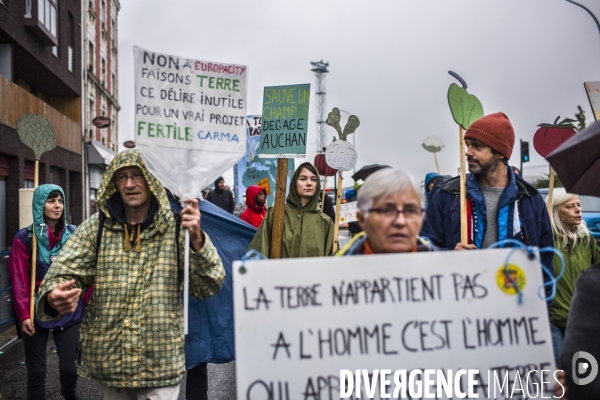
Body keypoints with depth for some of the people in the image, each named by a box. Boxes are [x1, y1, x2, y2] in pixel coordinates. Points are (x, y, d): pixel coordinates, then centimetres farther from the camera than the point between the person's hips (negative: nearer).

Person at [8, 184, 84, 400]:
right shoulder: (24, 238, -3)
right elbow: (19, 280, -6)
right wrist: (23, 314, -12)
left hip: (69, 311, 1)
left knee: (69, 366, 9)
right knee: (36, 371, 8)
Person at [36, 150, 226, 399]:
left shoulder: (176, 228, -7)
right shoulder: (96, 227, -1)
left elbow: (208, 287, -12)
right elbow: (64, 271, -5)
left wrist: (197, 239, -29)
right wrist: (54, 296, -29)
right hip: (107, 358, 2)